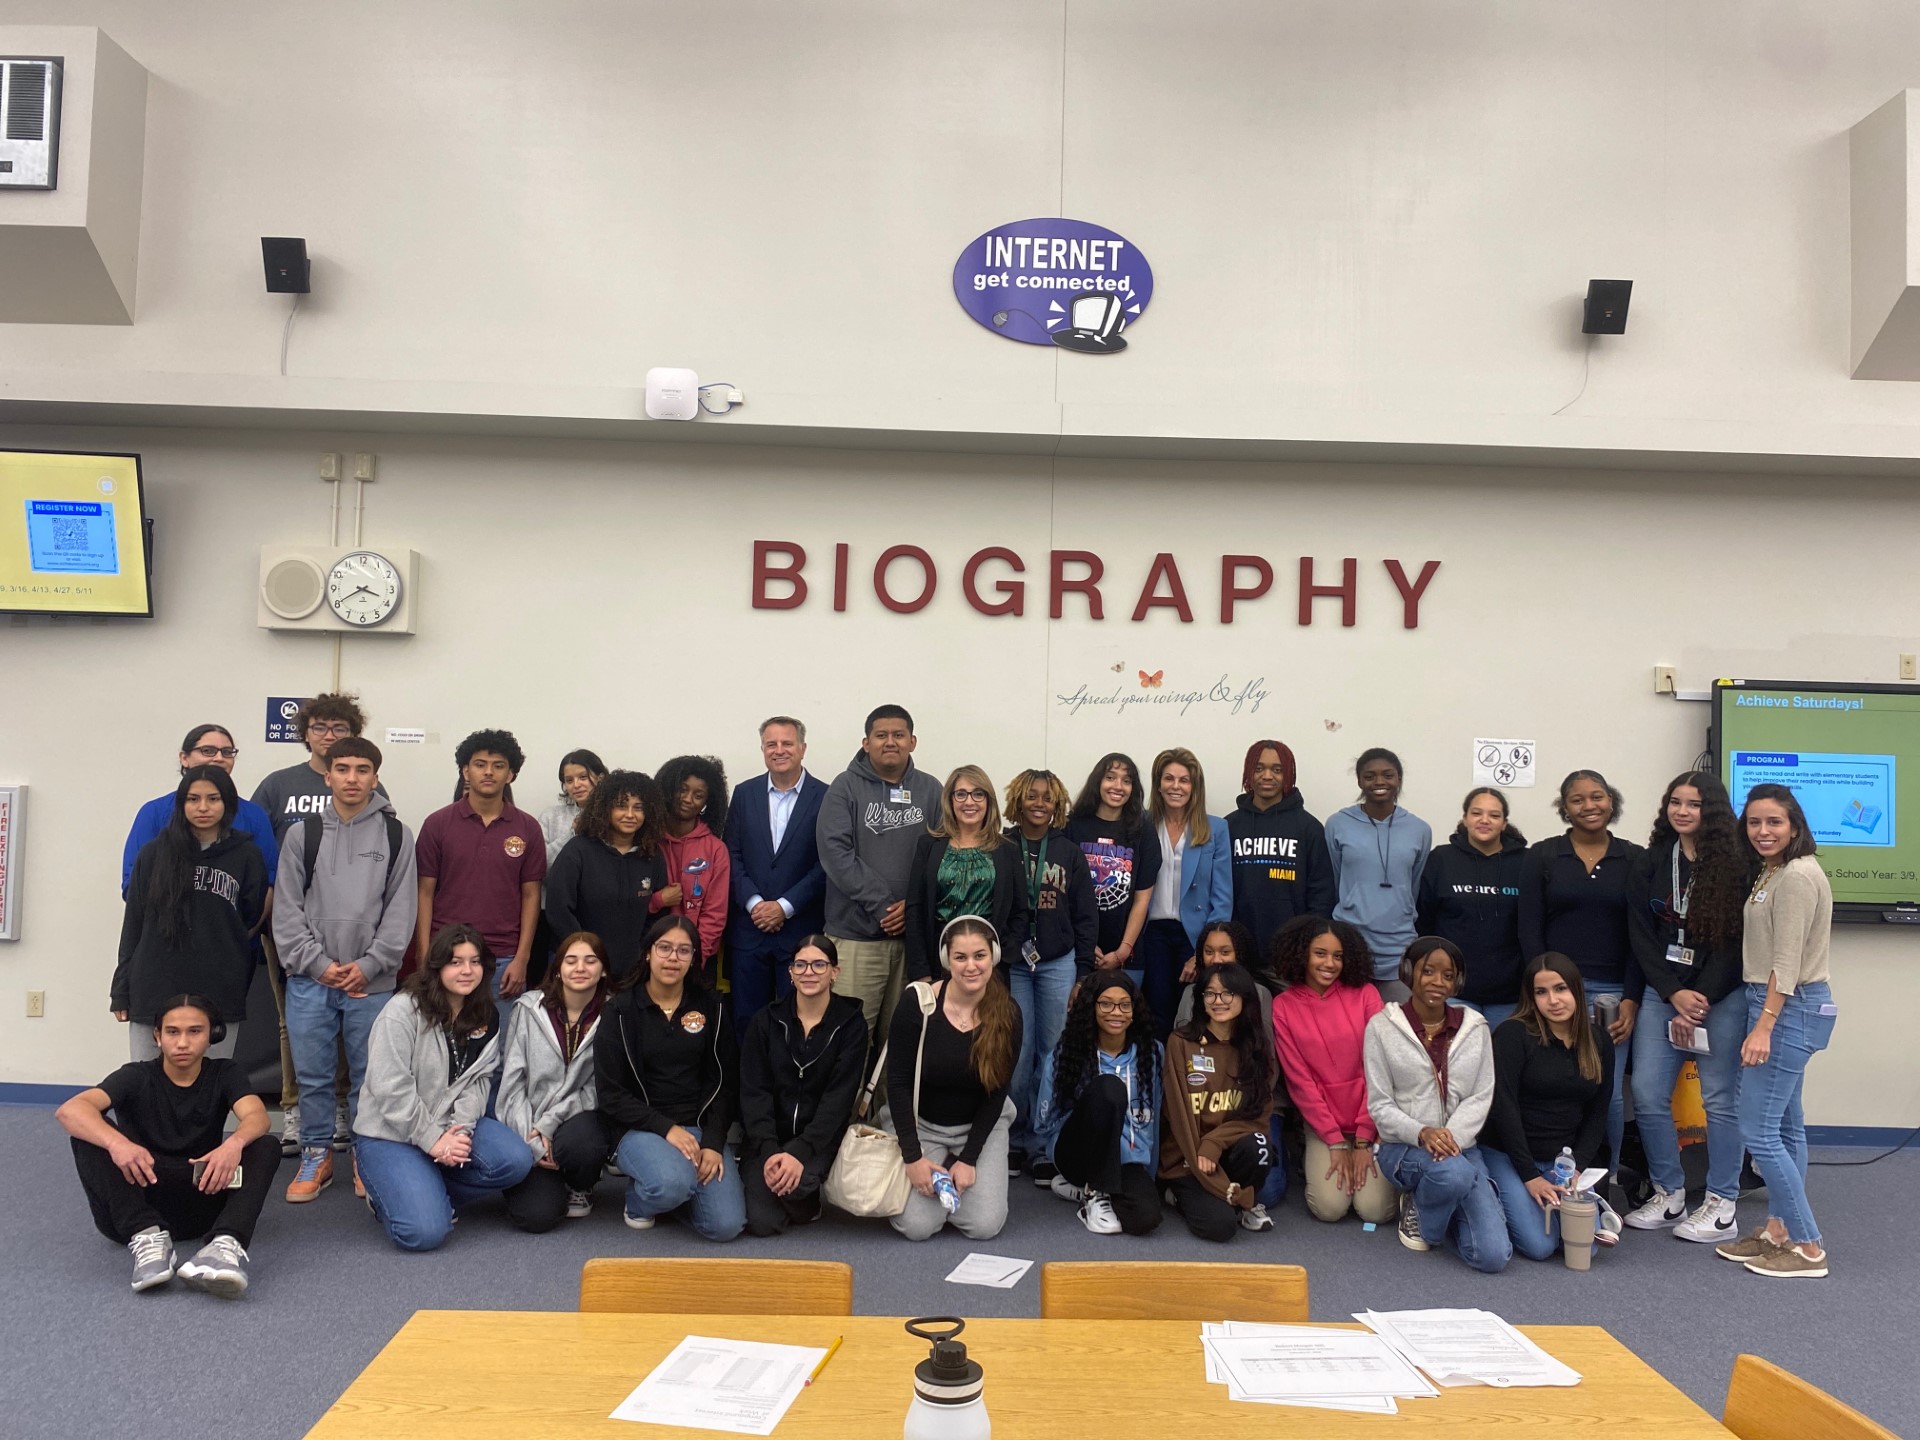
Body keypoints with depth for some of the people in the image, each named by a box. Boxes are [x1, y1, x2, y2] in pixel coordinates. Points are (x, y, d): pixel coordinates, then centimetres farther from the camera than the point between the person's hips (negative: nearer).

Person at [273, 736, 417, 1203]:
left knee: (370, 1076, 6)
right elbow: (287, 909, 3)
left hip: (372, 980, -1)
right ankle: (316, 1155, 23)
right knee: (312, 1075, 7)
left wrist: (368, 965, -9)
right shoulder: (303, 833, 5)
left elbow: (401, 910, 0)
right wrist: (319, 963, -7)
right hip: (310, 978, 1)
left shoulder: (396, 835, 3)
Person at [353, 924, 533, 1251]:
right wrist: (432, 1140, -20)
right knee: (424, 1231, -24)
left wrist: (460, 1129, -18)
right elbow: (390, 1089, -18)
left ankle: (430, 1192, 1)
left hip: (451, 1125, 6)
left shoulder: (487, 1018, 4)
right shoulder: (402, 1011, -14)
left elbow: (479, 1080, 0)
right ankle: (386, 1191, 10)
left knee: (515, 1160, -21)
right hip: (390, 1133, -5)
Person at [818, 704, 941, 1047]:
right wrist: (881, 906, -13)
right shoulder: (846, 786, 1)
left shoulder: (929, 790, 9)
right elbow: (834, 851, -9)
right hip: (855, 933, -2)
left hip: (913, 932, 3)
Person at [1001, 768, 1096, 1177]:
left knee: (1055, 1053, 2)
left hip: (1058, 963, 2)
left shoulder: (1070, 853, 6)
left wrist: (1083, 972, 2)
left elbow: (1085, 917, 7)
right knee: (1018, 1055, 1)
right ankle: (1016, 1139, 15)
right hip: (1010, 964, -1)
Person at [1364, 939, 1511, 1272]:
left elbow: (1481, 1097, 1)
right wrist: (1421, 1133, -23)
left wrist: (1451, 1136, -18)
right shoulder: (1382, 1026, -4)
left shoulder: (1474, 1027, 5)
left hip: (1461, 1146, 3)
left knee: (1494, 1256, -16)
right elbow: (1380, 1106, -5)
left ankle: (1443, 1207, 16)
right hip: (1403, 1148, -3)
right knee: (1455, 1173, -38)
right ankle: (1417, 1209, -2)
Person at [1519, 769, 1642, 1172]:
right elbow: (1529, 930, 3)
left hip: (1613, 992, 1)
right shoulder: (1542, 857, 6)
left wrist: (1631, 1000, -2)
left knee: (1610, 1093, -2)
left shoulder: (1634, 859, 8)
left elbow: (1641, 935, 5)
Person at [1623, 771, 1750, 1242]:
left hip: (1722, 996, -4)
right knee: (1647, 1093, 1)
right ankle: (1669, 1194, 16)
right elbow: (1641, 935, 3)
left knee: (1720, 1098, 1)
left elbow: (1735, 941, -8)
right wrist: (1674, 994, -8)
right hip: (1663, 993, 4)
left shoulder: (1736, 866, -5)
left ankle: (1721, 1207, 13)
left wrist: (1701, 1002, -12)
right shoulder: (1651, 863, 6)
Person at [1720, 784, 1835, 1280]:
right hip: (1785, 1007, 10)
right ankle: (1779, 1231, 22)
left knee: (1758, 1129, -8)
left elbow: (1787, 961, -20)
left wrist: (1763, 1027, -21)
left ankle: (1808, 1248, 1)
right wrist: (1764, 1019, 11)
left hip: (1790, 1007, -10)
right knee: (1784, 1125, 14)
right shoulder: (1772, 873, 14)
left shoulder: (1797, 876, -16)